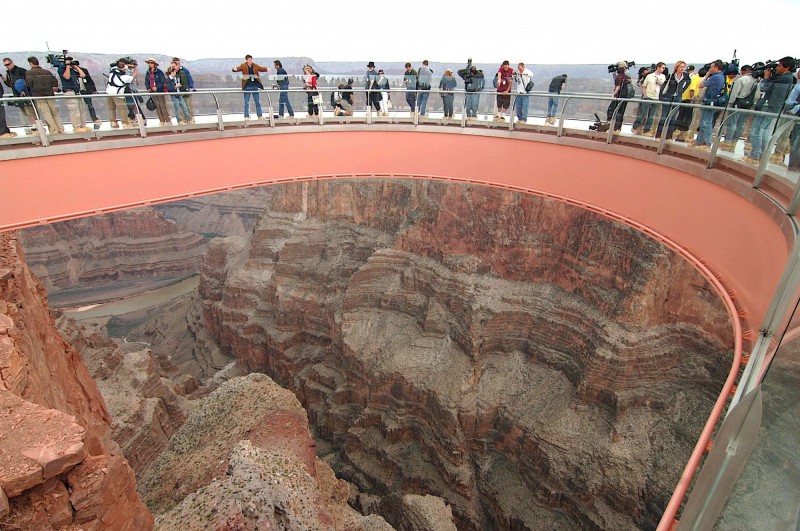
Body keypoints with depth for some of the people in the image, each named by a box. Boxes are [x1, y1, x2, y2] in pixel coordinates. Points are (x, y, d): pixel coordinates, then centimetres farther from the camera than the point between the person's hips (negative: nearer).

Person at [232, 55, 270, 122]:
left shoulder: (255, 65, 8)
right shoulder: (243, 66, -1)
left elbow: (262, 68, 8)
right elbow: (237, 68, -8)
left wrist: (267, 69, -13)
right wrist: (235, 68, -31)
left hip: (255, 86, 3)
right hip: (247, 86, -3)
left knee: (258, 102, 7)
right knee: (246, 102, 0)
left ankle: (260, 116, 14)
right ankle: (246, 117, 3)